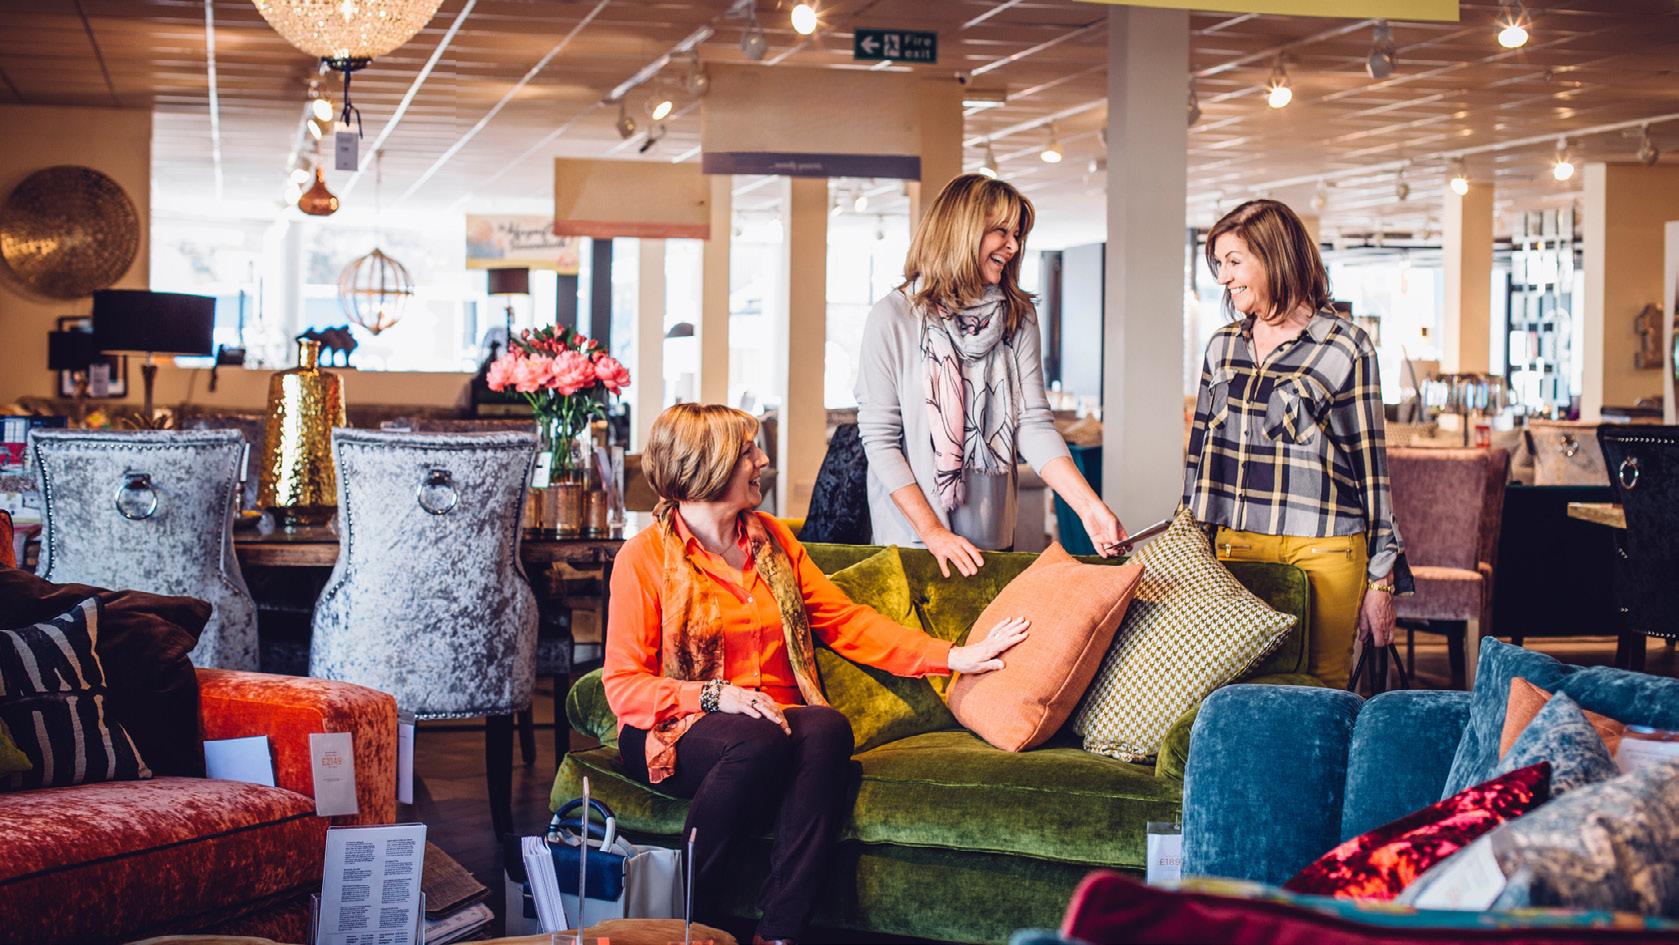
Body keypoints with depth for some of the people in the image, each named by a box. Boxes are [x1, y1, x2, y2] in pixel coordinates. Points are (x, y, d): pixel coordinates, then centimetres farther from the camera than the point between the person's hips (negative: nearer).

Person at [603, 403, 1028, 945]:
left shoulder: (772, 539, 16)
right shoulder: (645, 556, -2)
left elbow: (844, 620, 16)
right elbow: (623, 685, -6)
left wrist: (953, 657, 8)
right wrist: (716, 695, -21)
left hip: (777, 719, 5)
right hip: (679, 732, -4)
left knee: (828, 728, -30)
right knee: (757, 740, -37)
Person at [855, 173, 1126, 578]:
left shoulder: (1018, 317, 2)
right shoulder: (893, 317, -9)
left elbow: (1034, 423, -5)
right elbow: (878, 439, -11)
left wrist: (1090, 506, -18)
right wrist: (933, 533, -17)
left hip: (992, 541, 4)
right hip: (909, 539, -4)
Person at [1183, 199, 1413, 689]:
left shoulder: (1346, 348, -1)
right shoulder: (1223, 345, 12)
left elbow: (1369, 464, 0)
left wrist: (1381, 579, -2)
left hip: (1322, 554, -4)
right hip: (1235, 547, 4)